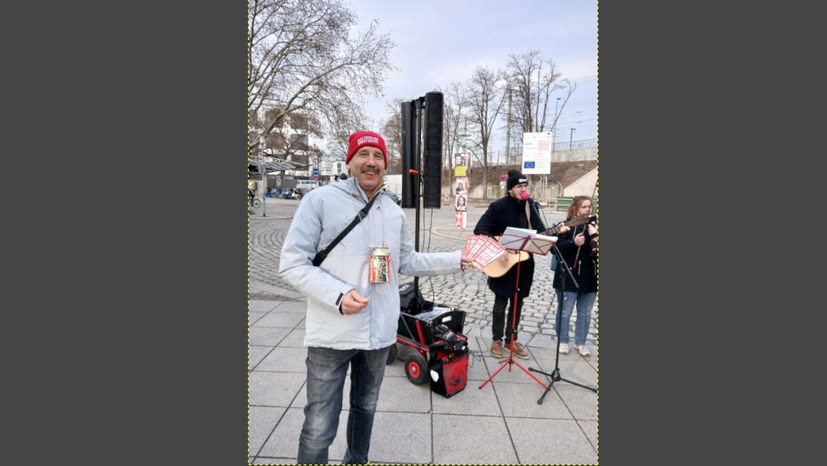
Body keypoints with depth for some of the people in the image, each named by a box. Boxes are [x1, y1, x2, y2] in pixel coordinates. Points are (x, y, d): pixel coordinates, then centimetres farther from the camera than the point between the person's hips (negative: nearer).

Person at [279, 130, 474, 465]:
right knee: (319, 428, 1)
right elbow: (292, 263, -12)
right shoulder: (320, 200, -10)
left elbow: (407, 262, 16)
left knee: (365, 409, 24)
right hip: (332, 333, -5)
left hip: (379, 332, 6)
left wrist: (456, 260, 8)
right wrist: (338, 294, -24)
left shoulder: (394, 212, 8)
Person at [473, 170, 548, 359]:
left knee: (518, 303, 14)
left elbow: (541, 232, 9)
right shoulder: (499, 206, -14)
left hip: (524, 263, 5)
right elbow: (479, 230, -18)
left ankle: (511, 339, 28)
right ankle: (497, 340, 23)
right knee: (501, 303, 7)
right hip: (503, 263, -5)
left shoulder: (531, 206, 4)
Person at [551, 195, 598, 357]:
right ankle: (563, 342, 20)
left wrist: (594, 236, -11)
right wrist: (573, 243, -24)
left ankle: (580, 343, 26)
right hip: (569, 276, -4)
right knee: (565, 312, 4)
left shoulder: (594, 226, 8)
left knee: (585, 313, 12)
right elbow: (556, 248, -11)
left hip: (590, 277, 4)